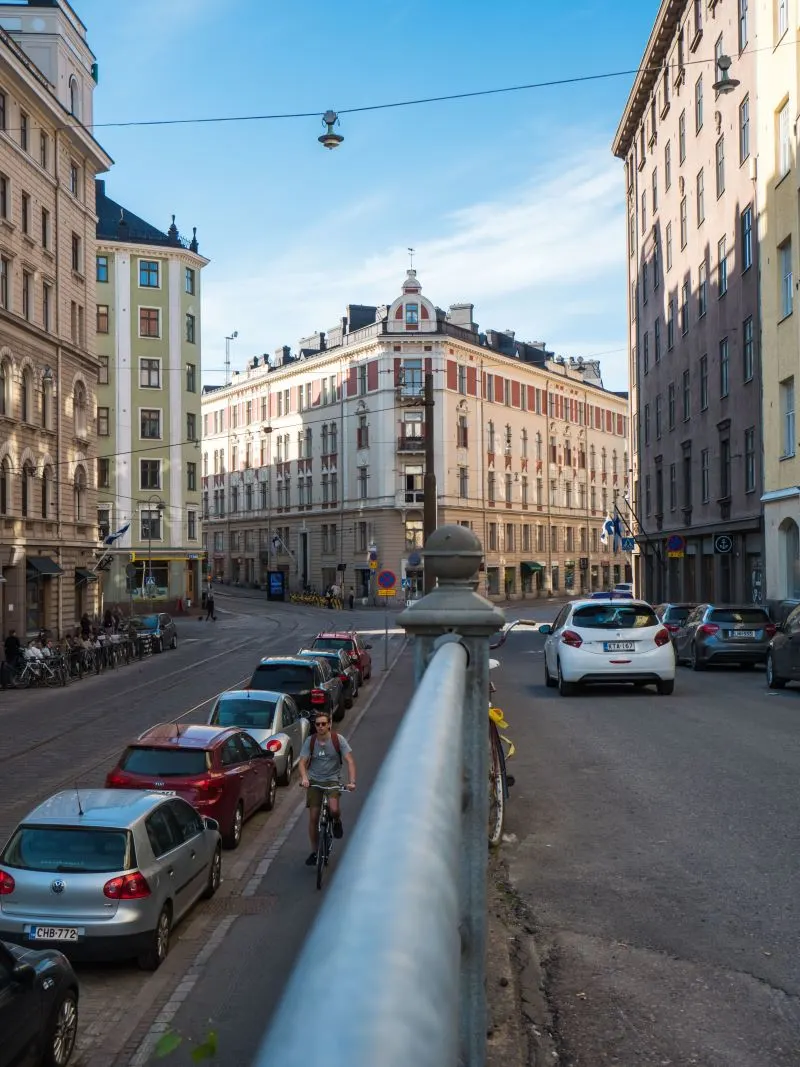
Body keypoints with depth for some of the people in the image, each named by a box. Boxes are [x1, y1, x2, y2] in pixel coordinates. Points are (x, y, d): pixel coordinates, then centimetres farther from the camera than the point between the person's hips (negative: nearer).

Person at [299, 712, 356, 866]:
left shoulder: (338, 739, -10)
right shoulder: (310, 741, -6)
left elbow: (350, 761, -13)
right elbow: (302, 763, -11)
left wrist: (352, 781, -27)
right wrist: (304, 778, -31)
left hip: (333, 780, -2)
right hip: (314, 781, 2)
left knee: (334, 809, -27)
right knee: (313, 817, 0)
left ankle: (337, 822, 10)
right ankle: (315, 852, 17)